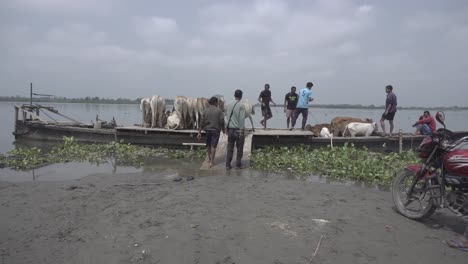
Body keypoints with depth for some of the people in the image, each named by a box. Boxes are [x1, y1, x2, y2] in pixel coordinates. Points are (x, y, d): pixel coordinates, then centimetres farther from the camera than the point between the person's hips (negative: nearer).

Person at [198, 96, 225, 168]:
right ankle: (212, 162, -1)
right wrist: (223, 130, 7)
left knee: (208, 145, 19)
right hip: (216, 130, -3)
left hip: (207, 130, 3)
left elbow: (202, 122, -2)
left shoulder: (205, 111, -1)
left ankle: (209, 158, 34)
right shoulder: (219, 111, -7)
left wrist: (199, 132, 2)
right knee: (213, 146, 0)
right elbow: (222, 121, -8)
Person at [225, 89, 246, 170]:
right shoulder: (241, 105, -10)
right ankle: (238, 165, 13)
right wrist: (241, 130, -14)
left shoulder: (229, 105, 6)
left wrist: (227, 128, 15)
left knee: (230, 148, 9)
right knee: (239, 148, 8)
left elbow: (227, 116, 9)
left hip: (230, 129, 5)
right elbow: (241, 119, -15)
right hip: (238, 129, -4)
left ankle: (228, 165, 9)